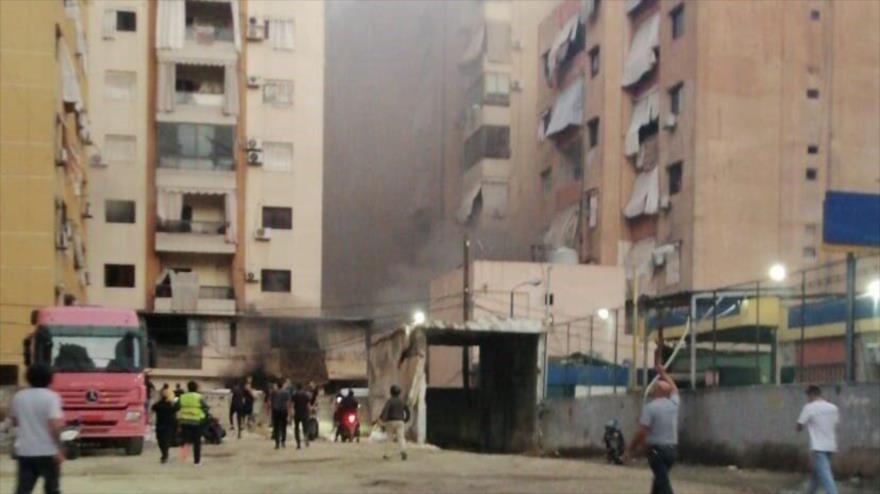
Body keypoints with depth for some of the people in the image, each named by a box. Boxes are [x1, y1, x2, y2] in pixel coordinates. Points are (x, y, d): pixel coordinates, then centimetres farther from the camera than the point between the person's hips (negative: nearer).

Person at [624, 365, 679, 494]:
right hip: (671, 449, 6)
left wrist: (630, 450, -6)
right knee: (660, 479, 22)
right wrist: (664, 374, 40)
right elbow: (674, 389, 30)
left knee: (663, 483, -9)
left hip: (657, 449, -6)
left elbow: (642, 432, -16)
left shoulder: (650, 407, -12)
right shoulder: (673, 404, 6)